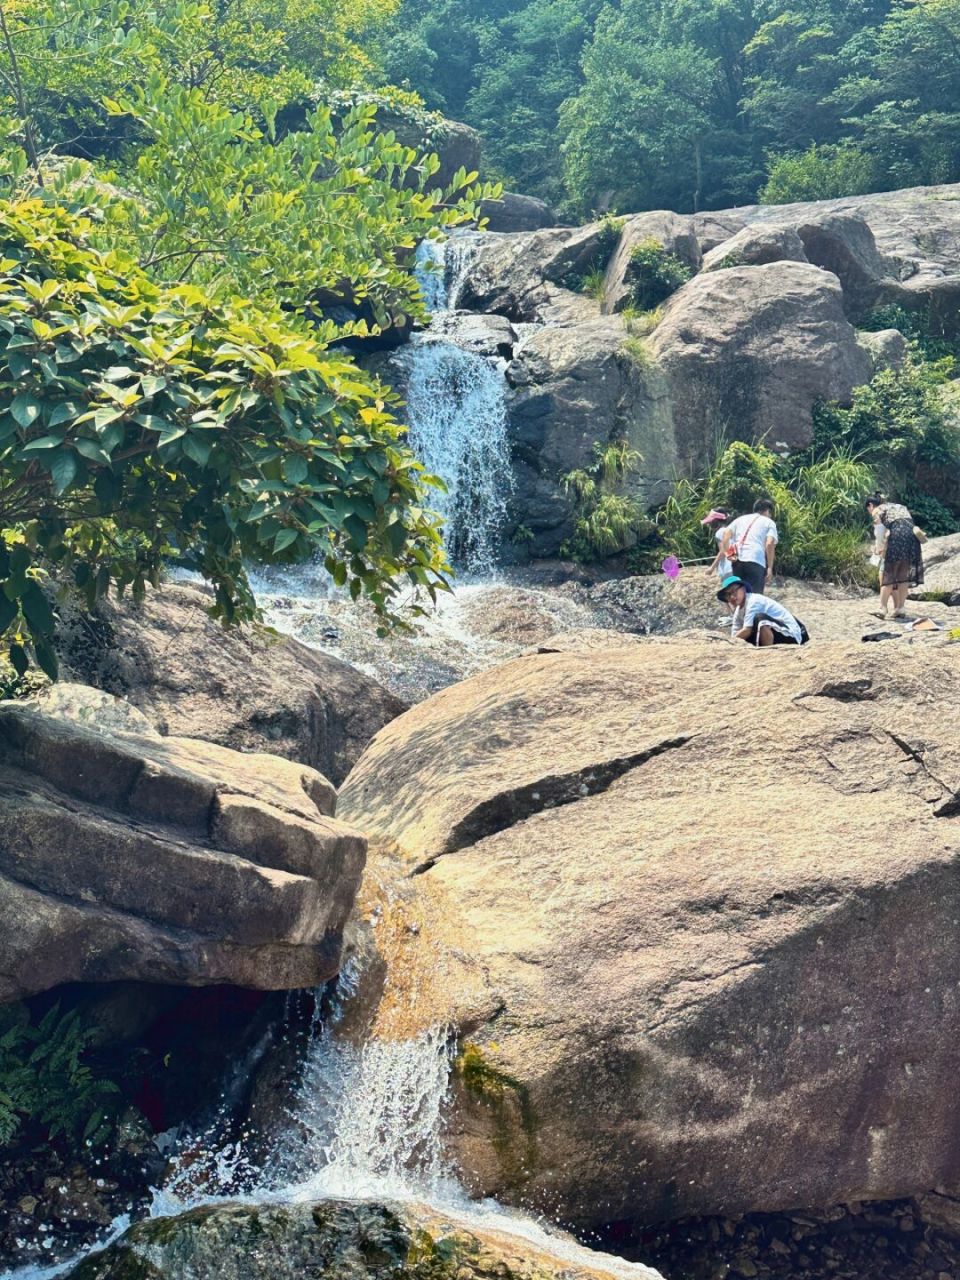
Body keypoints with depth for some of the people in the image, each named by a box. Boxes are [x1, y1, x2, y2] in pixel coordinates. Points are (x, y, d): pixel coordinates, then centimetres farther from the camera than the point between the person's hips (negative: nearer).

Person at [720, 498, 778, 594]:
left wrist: (727, 554, 6)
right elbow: (769, 544, -2)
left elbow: (726, 533, 9)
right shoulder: (769, 522, 15)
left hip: (737, 560, 4)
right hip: (756, 561, -4)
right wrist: (770, 567, -1)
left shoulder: (741, 518, 26)